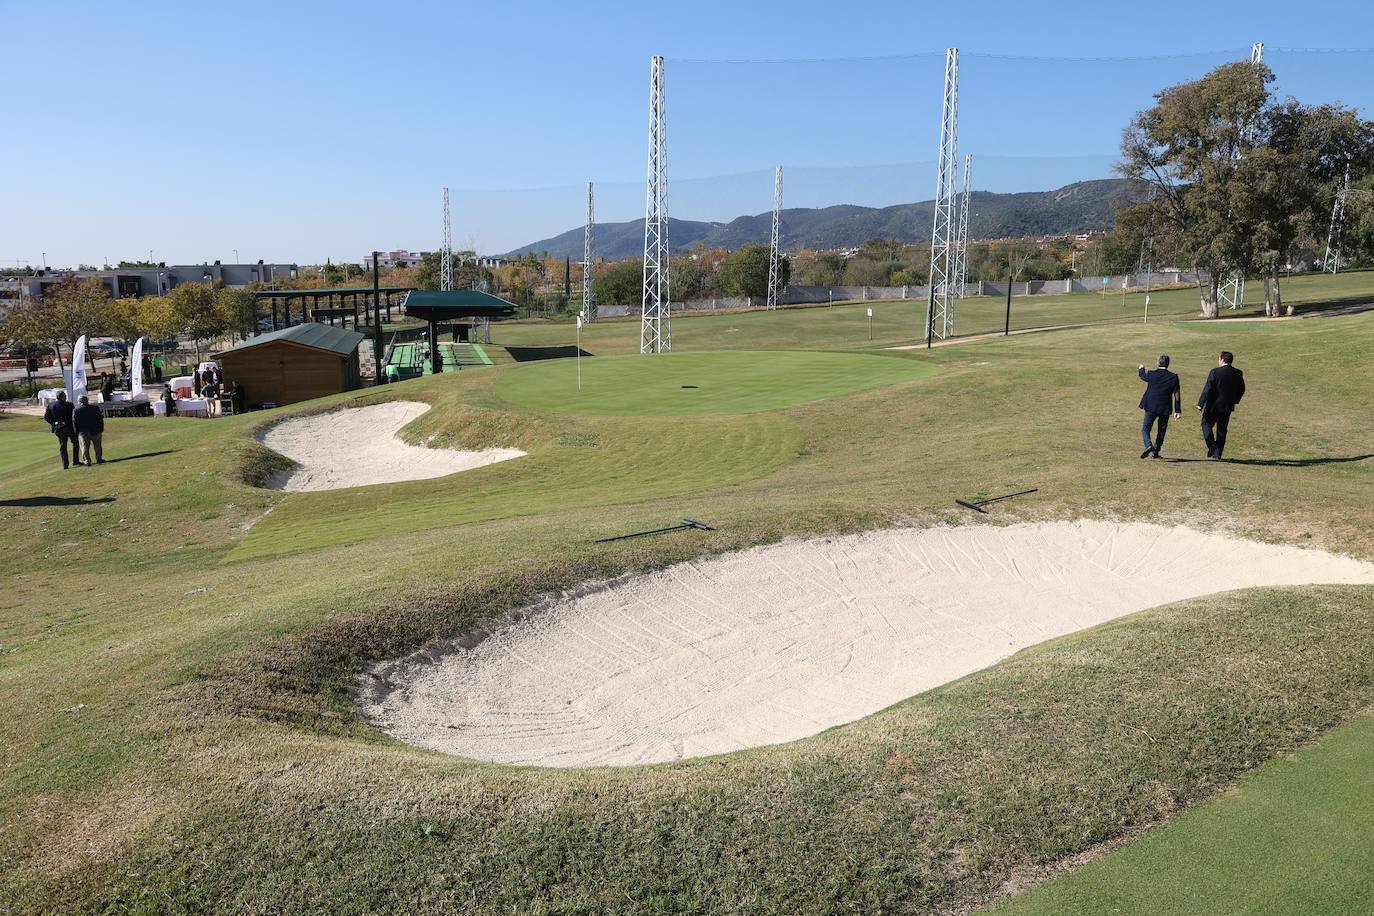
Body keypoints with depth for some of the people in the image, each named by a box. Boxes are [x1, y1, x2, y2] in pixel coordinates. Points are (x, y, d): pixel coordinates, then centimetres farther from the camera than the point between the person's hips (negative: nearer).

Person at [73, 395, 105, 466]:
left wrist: (77, 432, 6)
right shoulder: (95, 408, 0)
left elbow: (74, 423, -1)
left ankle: (87, 461, 1)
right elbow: (100, 419, 2)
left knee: (85, 447, 4)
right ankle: (99, 459, 14)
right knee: (97, 445, 12)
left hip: (83, 432, -1)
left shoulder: (76, 410, -2)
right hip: (95, 431, 1)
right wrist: (101, 430, 8)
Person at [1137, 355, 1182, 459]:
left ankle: (1149, 446, -19)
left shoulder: (1151, 374, -7)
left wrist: (1142, 368, 40)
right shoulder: (1173, 377, -4)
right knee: (1161, 431, 16)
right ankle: (1155, 452, 18)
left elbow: (1142, 376, 17)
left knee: (1145, 428, 6)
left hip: (1151, 407, -1)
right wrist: (1177, 410, 2)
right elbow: (1177, 394, -3)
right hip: (1165, 408, 1)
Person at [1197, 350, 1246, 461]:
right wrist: (1235, 401, 24)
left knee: (1206, 424, 12)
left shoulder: (1215, 372, -14)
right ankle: (1217, 454, 13)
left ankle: (1212, 447, -4)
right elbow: (1241, 389, 10)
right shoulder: (1238, 373, 2)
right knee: (1222, 430, 12)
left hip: (1214, 405, -5)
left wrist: (1200, 404, -11)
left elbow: (1207, 389, -15)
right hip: (1228, 406, 5)